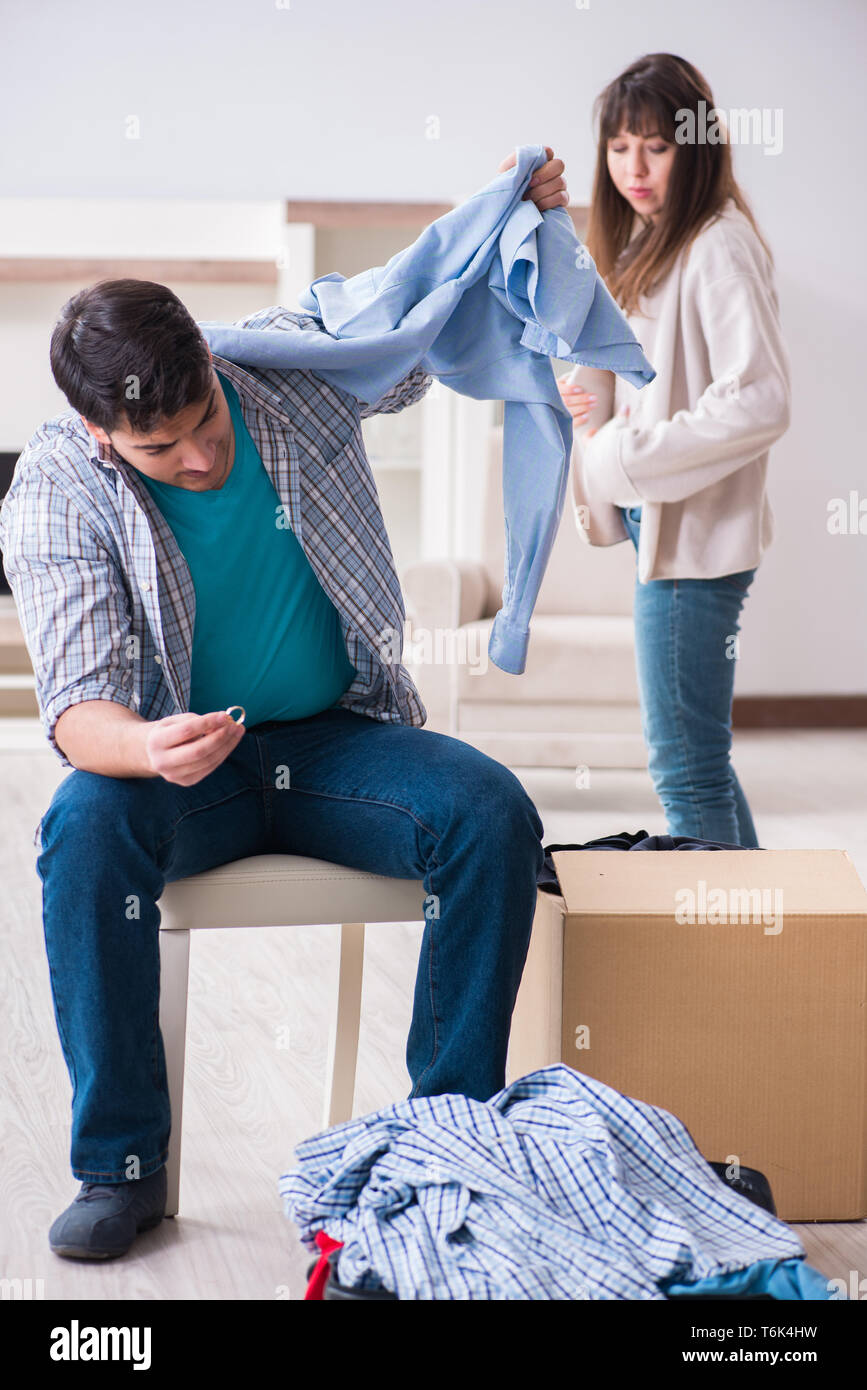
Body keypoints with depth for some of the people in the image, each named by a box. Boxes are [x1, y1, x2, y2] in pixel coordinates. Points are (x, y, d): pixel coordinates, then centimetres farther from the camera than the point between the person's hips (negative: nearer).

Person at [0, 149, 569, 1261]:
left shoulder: (302, 369, -8)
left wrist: (517, 216, -9)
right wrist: (148, 749, -46)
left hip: (338, 737, 2)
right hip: (181, 761, -2)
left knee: (492, 813, -27)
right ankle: (120, 1165, -21)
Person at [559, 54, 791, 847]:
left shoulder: (718, 247, -15)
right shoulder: (643, 244, 14)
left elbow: (762, 402, -25)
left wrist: (625, 456, -19)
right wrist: (589, 394, 4)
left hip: (696, 534, -10)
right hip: (654, 524, 10)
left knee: (686, 763, -3)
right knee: (696, 753, 18)